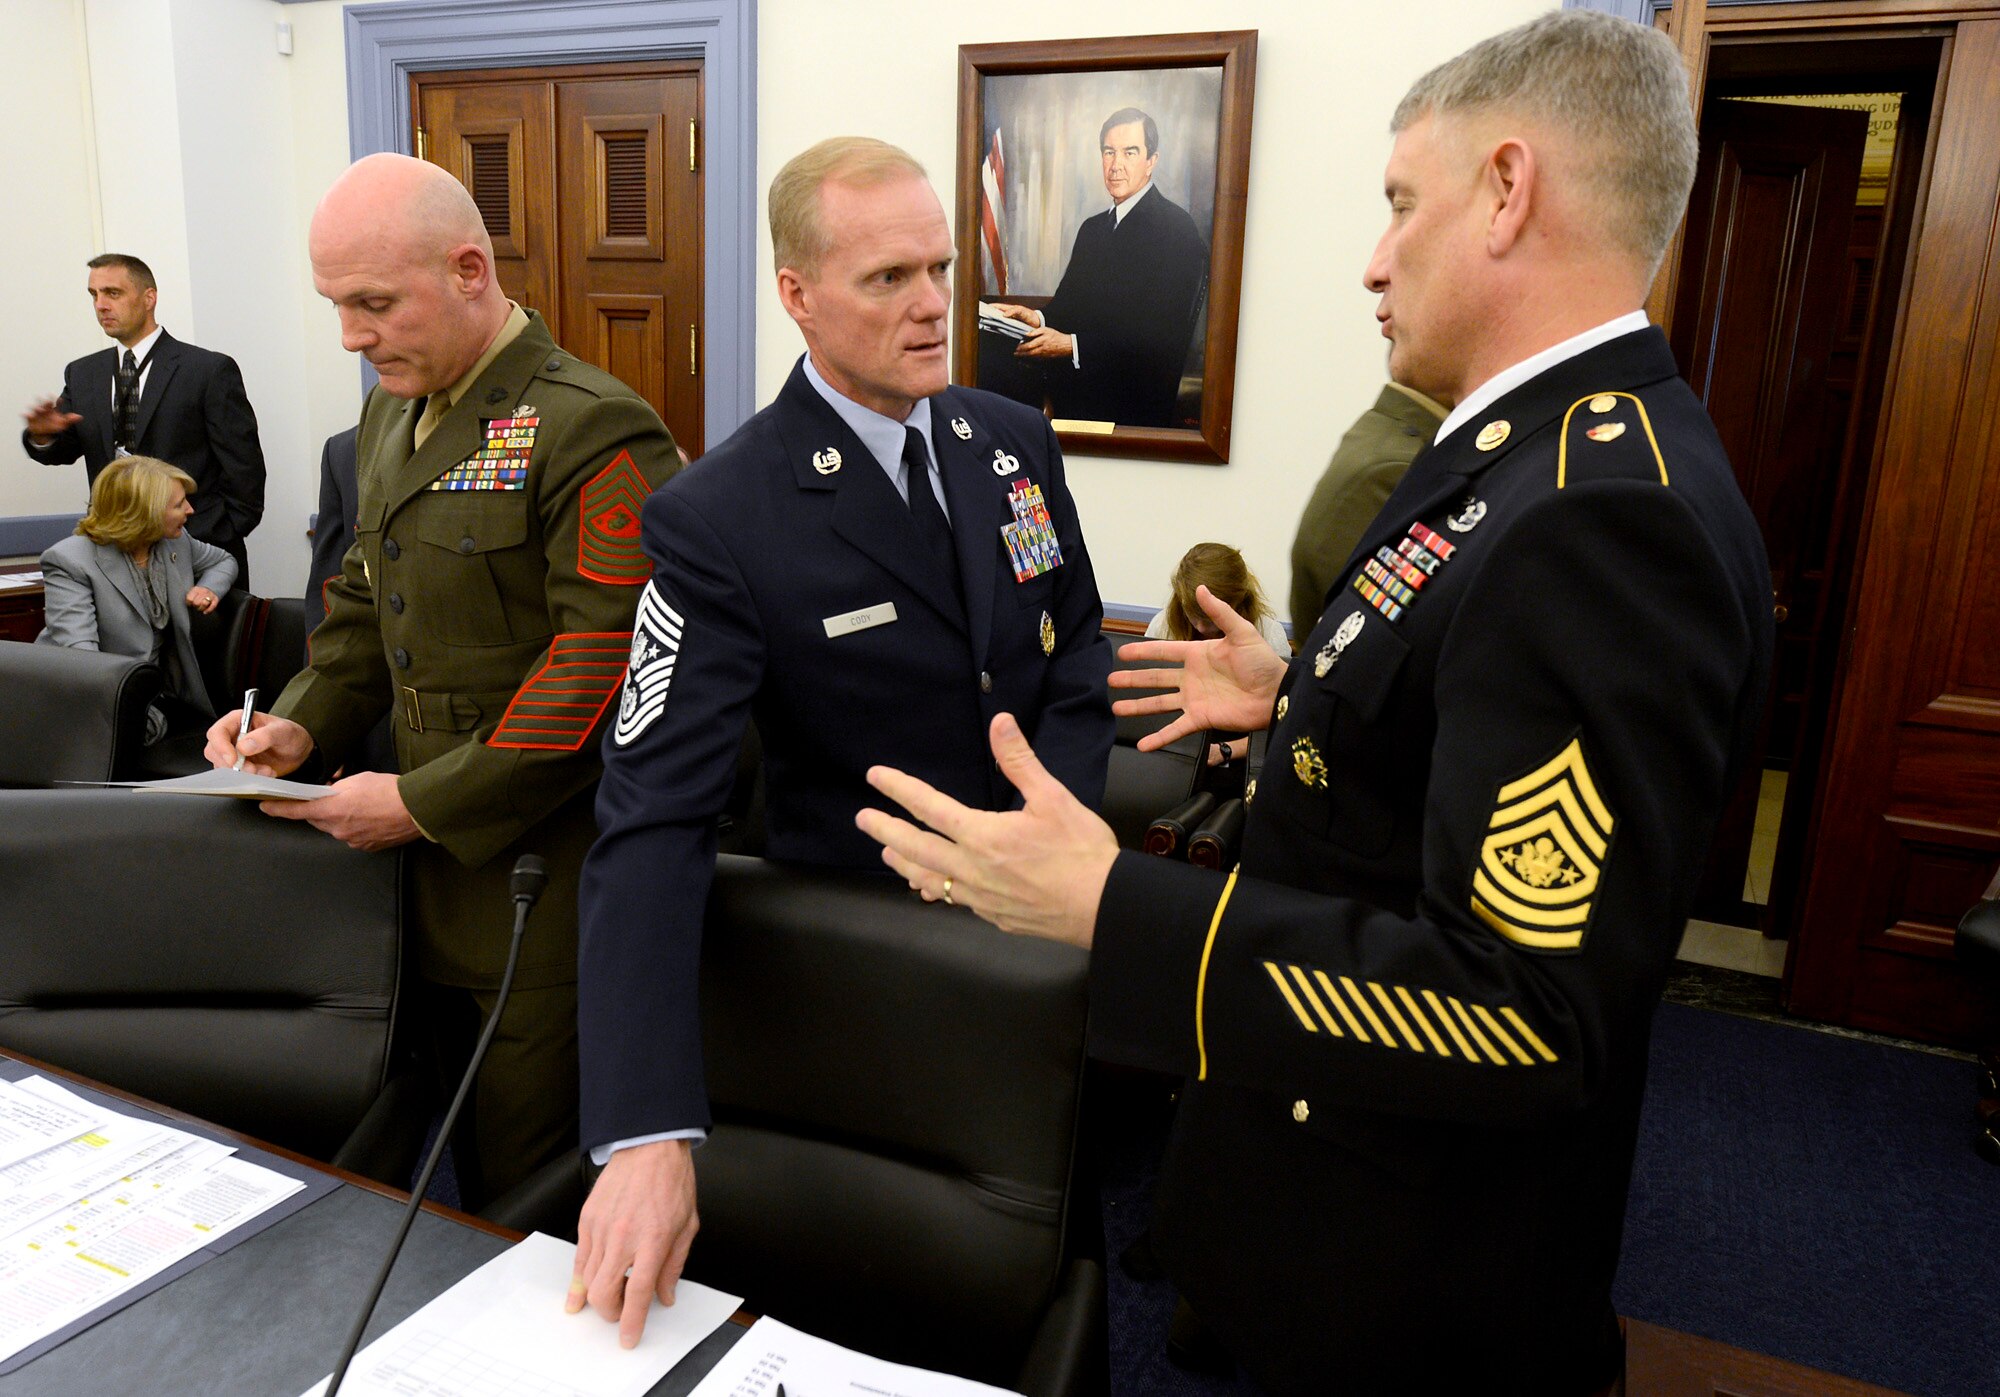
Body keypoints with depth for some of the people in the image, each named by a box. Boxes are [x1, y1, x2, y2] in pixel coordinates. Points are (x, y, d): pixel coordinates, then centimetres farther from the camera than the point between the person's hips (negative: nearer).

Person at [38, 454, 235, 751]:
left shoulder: (176, 540, 7)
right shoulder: (70, 561, -14)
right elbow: (78, 650, -26)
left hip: (161, 700, 6)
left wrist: (210, 587, 4)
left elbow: (223, 561, 30)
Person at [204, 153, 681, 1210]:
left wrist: (424, 802, -17)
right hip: (428, 859, 8)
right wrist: (306, 723, 6)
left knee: (530, 1191, 5)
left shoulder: (590, 431, -16)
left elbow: (605, 667, -21)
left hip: (546, 872, -7)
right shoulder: (391, 415, 14)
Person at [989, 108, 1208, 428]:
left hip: (1136, 410, -7)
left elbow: (1164, 334, -19)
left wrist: (1073, 345, -21)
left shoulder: (1177, 229, -11)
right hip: (1073, 401, 7)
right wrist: (1037, 318, -5)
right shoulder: (1092, 228, 17)